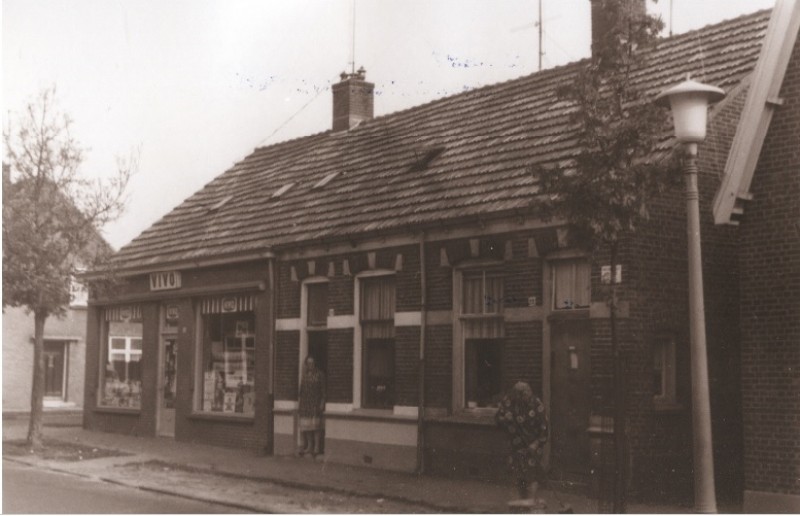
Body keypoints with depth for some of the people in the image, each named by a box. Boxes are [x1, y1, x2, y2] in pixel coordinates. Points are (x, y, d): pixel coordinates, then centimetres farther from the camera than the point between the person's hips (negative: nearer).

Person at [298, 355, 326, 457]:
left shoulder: (320, 374, -1)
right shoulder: (304, 375, 12)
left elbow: (323, 390, -3)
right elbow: (301, 389, 13)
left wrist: (322, 403, -10)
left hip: (315, 402, -5)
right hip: (305, 403, 5)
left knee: (316, 425, -6)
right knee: (306, 425, 4)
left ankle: (317, 448, -3)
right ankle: (309, 446, 13)